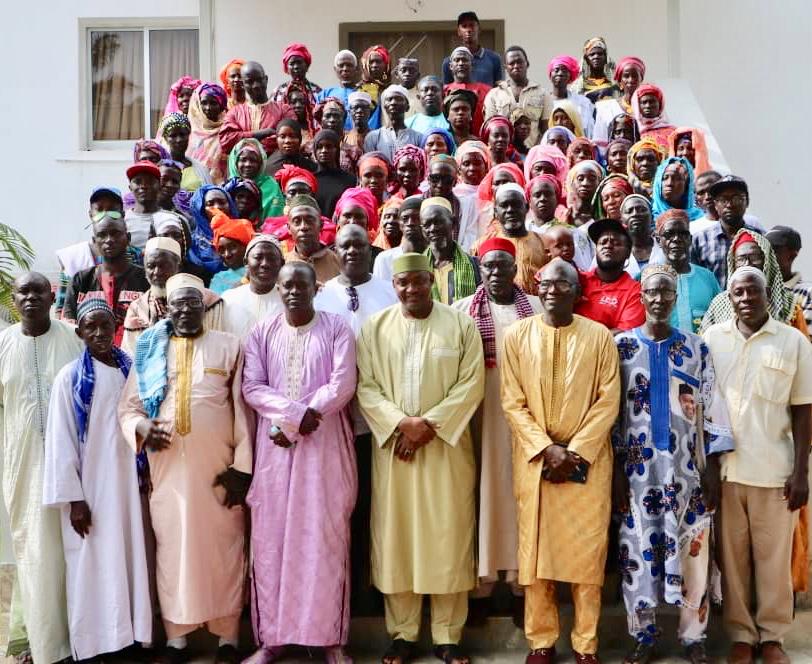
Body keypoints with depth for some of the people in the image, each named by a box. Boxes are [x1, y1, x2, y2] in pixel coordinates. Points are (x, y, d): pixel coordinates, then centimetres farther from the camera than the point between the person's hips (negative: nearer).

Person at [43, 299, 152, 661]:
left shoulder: (131, 370, 4)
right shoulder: (70, 378, -7)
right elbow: (60, 441, -8)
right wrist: (73, 498, -11)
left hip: (129, 478, 3)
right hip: (91, 484, -3)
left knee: (132, 555, 9)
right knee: (94, 565, 3)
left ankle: (135, 633, 20)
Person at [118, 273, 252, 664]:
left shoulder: (228, 346, 5)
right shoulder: (149, 350, 10)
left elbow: (242, 409, 1)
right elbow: (128, 406, 11)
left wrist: (242, 465, -6)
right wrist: (141, 427, -12)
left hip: (219, 466, -2)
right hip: (168, 467, 2)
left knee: (223, 548, 3)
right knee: (173, 547, 7)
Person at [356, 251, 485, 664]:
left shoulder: (461, 324, 1)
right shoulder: (374, 328, 5)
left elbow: (472, 383, -5)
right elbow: (365, 386, 0)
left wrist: (429, 424, -13)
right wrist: (400, 422, -14)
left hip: (446, 446, -1)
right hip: (392, 445, 1)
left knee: (448, 537, 2)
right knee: (395, 536, 5)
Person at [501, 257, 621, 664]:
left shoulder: (600, 337, 1)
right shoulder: (516, 336, 2)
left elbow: (608, 401, -3)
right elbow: (512, 402, -2)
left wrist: (575, 452, -11)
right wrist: (548, 448, -12)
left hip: (588, 459, 0)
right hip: (534, 458, 1)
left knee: (587, 550, 3)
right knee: (536, 549, 5)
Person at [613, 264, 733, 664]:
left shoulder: (696, 348, 4)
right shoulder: (622, 345, 1)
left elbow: (712, 409, 3)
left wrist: (713, 468, -2)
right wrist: (616, 468, -3)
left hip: (686, 466, 1)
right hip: (637, 466, 0)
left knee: (691, 550, 4)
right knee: (638, 549, 5)